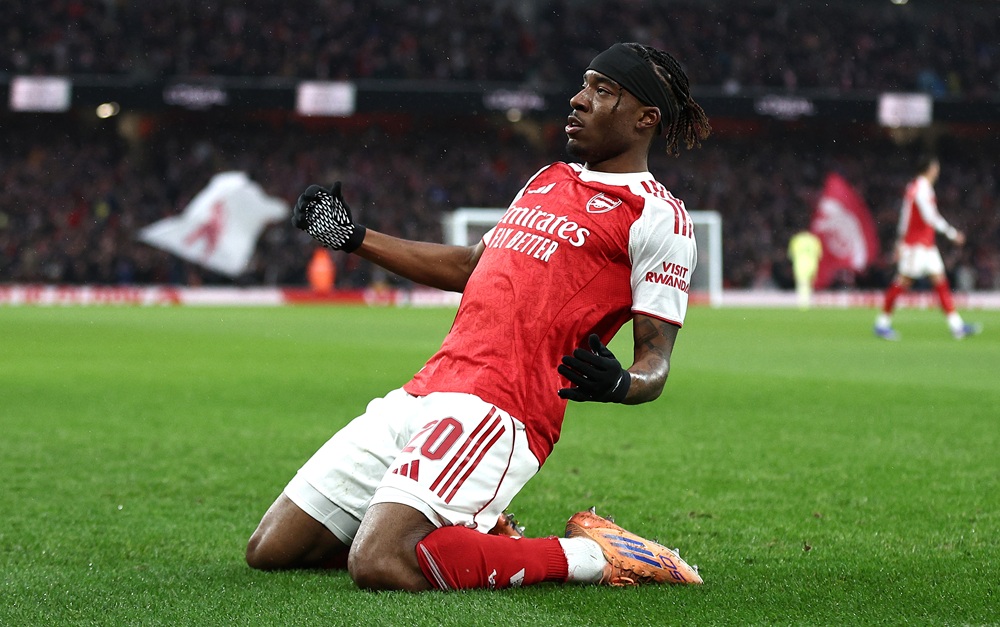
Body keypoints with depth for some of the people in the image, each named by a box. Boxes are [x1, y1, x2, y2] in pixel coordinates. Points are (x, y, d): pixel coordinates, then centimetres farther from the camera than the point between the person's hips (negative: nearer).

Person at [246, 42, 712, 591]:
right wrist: (353, 237, 37)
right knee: (269, 550, 4)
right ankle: (475, 534, 15)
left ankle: (590, 556, -10)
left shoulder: (656, 216, 0)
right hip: (422, 394, 8)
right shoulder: (548, 180, 23)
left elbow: (655, 364, -5)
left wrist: (618, 383, -28)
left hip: (498, 410, -8)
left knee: (379, 566, -30)